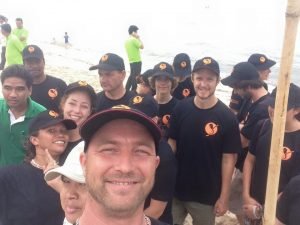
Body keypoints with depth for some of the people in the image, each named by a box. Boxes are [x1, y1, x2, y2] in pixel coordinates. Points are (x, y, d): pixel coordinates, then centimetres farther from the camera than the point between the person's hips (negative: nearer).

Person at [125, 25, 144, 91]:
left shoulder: (127, 41, 12)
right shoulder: (134, 39, -15)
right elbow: (142, 47, -11)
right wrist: (139, 38, -4)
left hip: (131, 61, 9)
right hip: (137, 61, -9)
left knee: (132, 76, 17)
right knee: (135, 77, -2)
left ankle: (126, 90, 19)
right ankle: (133, 91, 1)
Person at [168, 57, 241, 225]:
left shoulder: (227, 117, -14)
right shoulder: (181, 108, -8)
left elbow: (229, 159, -10)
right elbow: (172, 143, 1)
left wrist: (224, 197, -9)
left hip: (207, 195, -2)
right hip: (176, 189, 2)